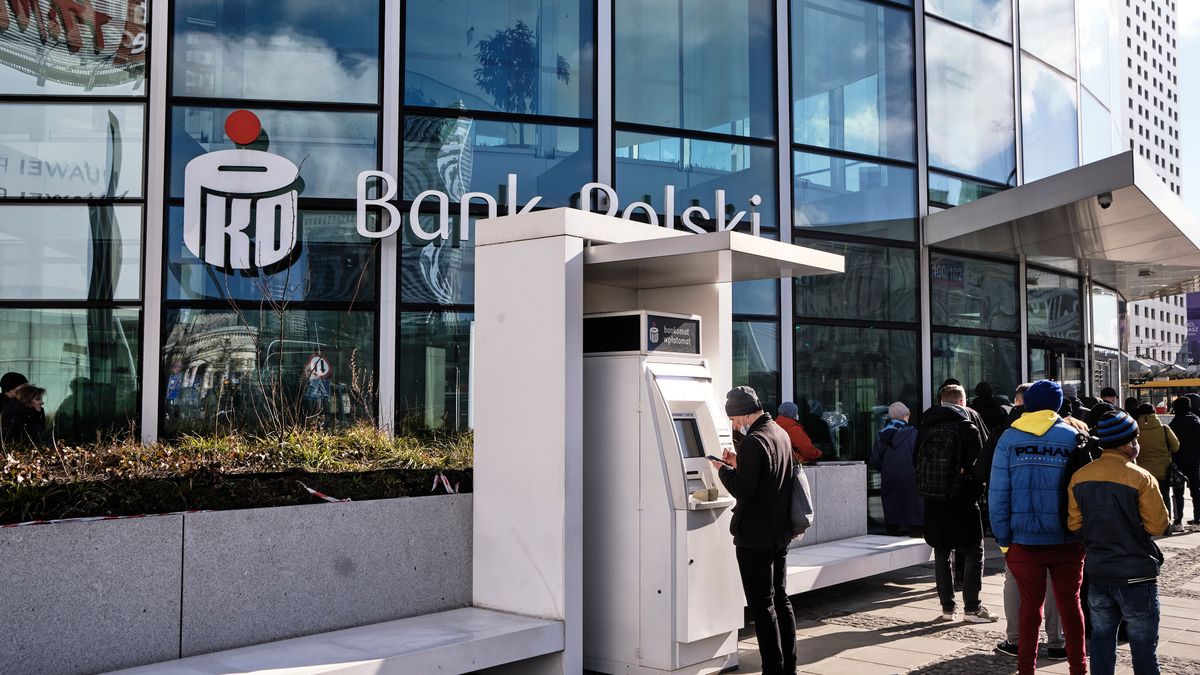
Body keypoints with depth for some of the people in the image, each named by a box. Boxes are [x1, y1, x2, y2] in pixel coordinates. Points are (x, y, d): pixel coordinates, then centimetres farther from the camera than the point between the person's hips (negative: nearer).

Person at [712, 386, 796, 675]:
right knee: (780, 599, 17)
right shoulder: (781, 434, 10)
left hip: (755, 537, -9)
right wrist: (739, 464, 12)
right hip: (780, 532, 9)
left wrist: (723, 469, -6)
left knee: (762, 606, -1)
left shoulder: (753, 442, -20)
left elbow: (742, 491, -21)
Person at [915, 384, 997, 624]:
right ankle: (971, 607, 2)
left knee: (941, 553, 10)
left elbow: (917, 462, 9)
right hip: (962, 499, -4)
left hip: (933, 500, 4)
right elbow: (979, 463, -10)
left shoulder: (925, 428, 5)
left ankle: (947, 607, 13)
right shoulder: (968, 428, -8)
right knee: (973, 551, 5)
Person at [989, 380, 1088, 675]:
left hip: (1024, 540, 0)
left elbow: (998, 494, -4)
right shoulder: (1072, 437, -1)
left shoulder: (1009, 439, -1)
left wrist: (1003, 539, 1)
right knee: (1069, 603, 13)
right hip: (1066, 540, 0)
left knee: (1030, 605, 10)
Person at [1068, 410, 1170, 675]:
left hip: (1098, 572, 4)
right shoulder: (1141, 478, -15)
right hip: (1136, 574, -4)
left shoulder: (1079, 477, -2)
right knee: (1143, 645, 7)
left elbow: (1074, 524, 2)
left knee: (1101, 639, 14)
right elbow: (1157, 526, -11)